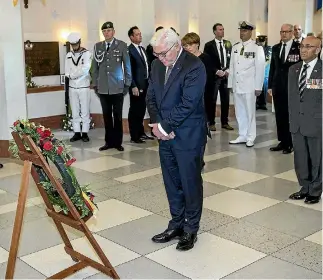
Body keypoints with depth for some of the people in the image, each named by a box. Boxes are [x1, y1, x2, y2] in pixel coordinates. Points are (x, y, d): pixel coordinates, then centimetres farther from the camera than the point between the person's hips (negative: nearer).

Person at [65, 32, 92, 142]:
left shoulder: (87, 53, -6)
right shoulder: (68, 55, 8)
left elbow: (85, 70, -19)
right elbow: (67, 73, 3)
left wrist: (73, 74, -12)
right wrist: (78, 73, -14)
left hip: (84, 87, -4)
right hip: (72, 87, 4)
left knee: (85, 112, 1)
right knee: (75, 112, 8)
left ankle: (85, 133, 9)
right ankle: (77, 133, 15)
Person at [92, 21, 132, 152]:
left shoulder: (122, 45, 1)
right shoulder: (97, 46, 8)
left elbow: (127, 66, 2)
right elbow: (95, 67, 11)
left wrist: (127, 84, 0)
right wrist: (95, 84, 8)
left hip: (118, 87, -2)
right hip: (103, 88, 2)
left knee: (117, 116, 5)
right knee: (106, 116, 6)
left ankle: (117, 142, 14)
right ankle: (109, 141, 14)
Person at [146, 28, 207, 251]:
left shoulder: (194, 66, -16)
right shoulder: (157, 65, 7)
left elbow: (188, 104, -21)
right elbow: (151, 97, 9)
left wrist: (165, 126, -16)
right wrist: (156, 123, -8)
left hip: (188, 136, -7)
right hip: (166, 135, 7)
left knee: (190, 183, 6)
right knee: (172, 183, 14)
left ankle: (191, 229, 22)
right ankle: (176, 225, 29)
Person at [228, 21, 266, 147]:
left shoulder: (257, 48, -6)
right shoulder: (235, 47, 11)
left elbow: (260, 68, -8)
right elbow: (232, 66, 12)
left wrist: (258, 87, -10)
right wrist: (230, 84, 10)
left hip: (249, 86, -5)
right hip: (237, 85, 5)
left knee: (250, 112, 2)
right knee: (239, 112, 10)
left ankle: (250, 138, 11)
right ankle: (242, 136, 20)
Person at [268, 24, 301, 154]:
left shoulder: (299, 47, -5)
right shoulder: (275, 48, 10)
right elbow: (272, 67, 12)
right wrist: (270, 85, 8)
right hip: (278, 87, 5)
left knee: (291, 116, 3)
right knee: (279, 116, 9)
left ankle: (290, 143, 13)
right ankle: (282, 142, 18)